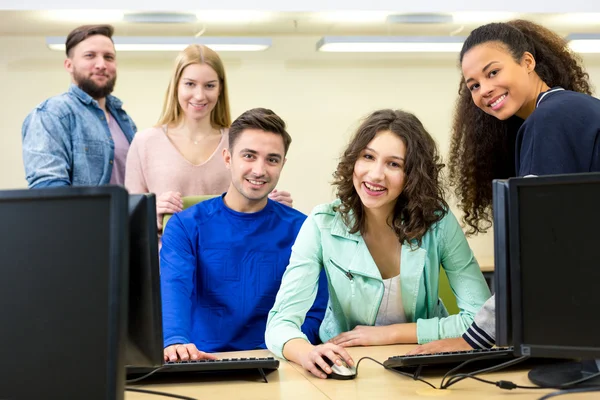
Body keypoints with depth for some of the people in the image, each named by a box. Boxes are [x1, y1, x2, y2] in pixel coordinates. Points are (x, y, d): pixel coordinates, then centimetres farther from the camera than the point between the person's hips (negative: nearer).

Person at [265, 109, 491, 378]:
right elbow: (281, 322, -19)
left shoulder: (438, 223, -11)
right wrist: (308, 353, -41)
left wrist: (389, 334, -16)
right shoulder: (323, 226, -13)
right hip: (347, 370, 0)